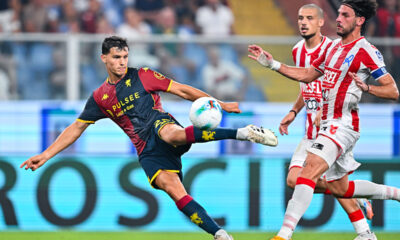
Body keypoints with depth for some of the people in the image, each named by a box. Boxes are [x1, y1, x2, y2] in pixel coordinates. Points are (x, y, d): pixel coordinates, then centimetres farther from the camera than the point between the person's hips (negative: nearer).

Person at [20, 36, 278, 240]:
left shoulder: (142, 76, 7)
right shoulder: (100, 97, 15)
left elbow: (182, 90, 7)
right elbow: (76, 128, 20)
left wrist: (218, 104, 1)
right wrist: (45, 155, 13)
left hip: (162, 126, -3)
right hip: (148, 152, 3)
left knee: (169, 133, -41)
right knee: (173, 189, -23)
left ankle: (244, 133, -41)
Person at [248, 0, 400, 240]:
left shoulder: (366, 51, -10)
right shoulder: (333, 47, 14)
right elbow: (308, 75, 24)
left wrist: (366, 87, -31)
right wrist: (272, 63, 17)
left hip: (343, 125, -9)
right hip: (328, 123, 9)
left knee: (308, 172, -23)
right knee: (340, 188, 17)